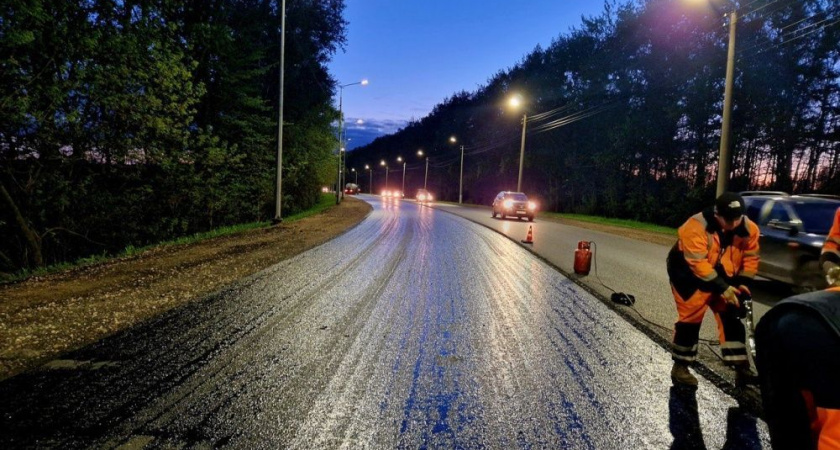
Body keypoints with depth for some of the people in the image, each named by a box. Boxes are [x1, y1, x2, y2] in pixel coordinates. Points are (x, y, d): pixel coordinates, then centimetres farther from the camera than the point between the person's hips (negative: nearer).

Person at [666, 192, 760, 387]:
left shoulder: (748, 228, -11)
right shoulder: (696, 227, -31)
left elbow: (750, 257, 1)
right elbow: (698, 264, -32)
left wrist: (744, 283, -11)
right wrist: (723, 288, -32)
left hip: (722, 278, 6)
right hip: (689, 275, -6)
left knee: (731, 318, 3)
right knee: (690, 320, -6)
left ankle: (741, 369, 10)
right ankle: (680, 367, 8)